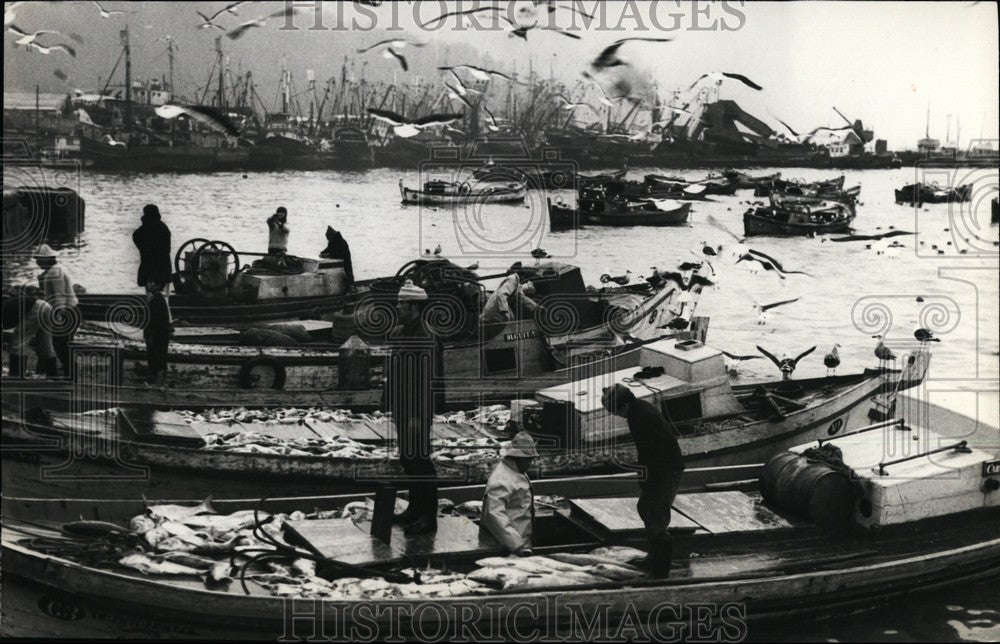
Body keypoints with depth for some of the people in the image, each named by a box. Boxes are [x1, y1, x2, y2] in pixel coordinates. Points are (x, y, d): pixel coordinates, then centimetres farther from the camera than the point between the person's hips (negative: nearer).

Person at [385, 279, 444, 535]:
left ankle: (428, 517, 5)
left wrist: (417, 416, -21)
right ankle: (415, 508, 29)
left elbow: (427, 380, -20)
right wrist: (388, 403, 14)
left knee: (420, 461, -3)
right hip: (400, 408, 9)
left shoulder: (426, 339, -17)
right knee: (407, 460, 16)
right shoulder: (397, 333, 9)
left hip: (417, 411, -9)